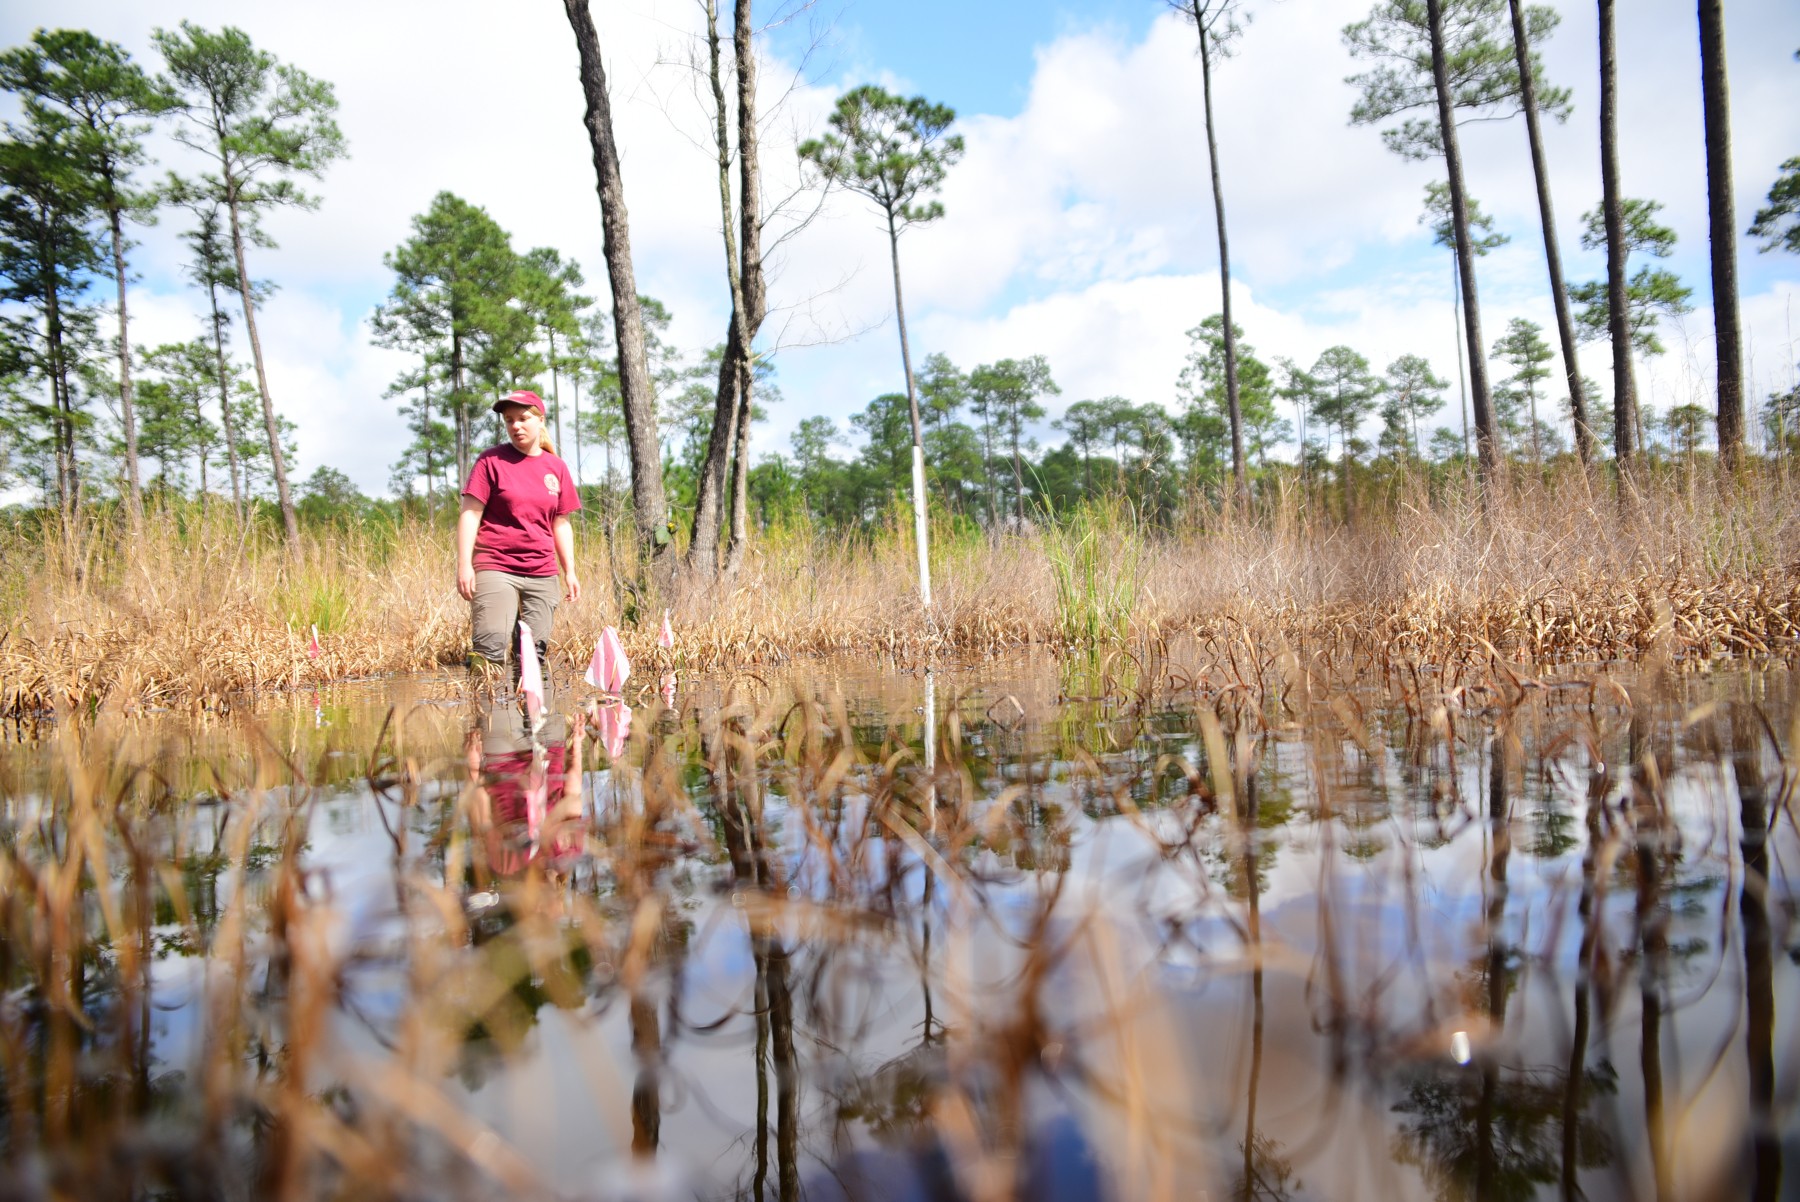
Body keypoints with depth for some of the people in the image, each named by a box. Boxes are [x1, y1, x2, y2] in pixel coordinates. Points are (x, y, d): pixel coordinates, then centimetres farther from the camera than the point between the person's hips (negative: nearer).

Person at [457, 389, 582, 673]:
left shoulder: (556, 467, 12)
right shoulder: (492, 460, 1)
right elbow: (470, 513, -2)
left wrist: (570, 572, 12)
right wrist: (463, 564, -11)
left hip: (542, 574, 4)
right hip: (495, 569, -4)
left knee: (534, 654, 3)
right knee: (491, 648, -16)